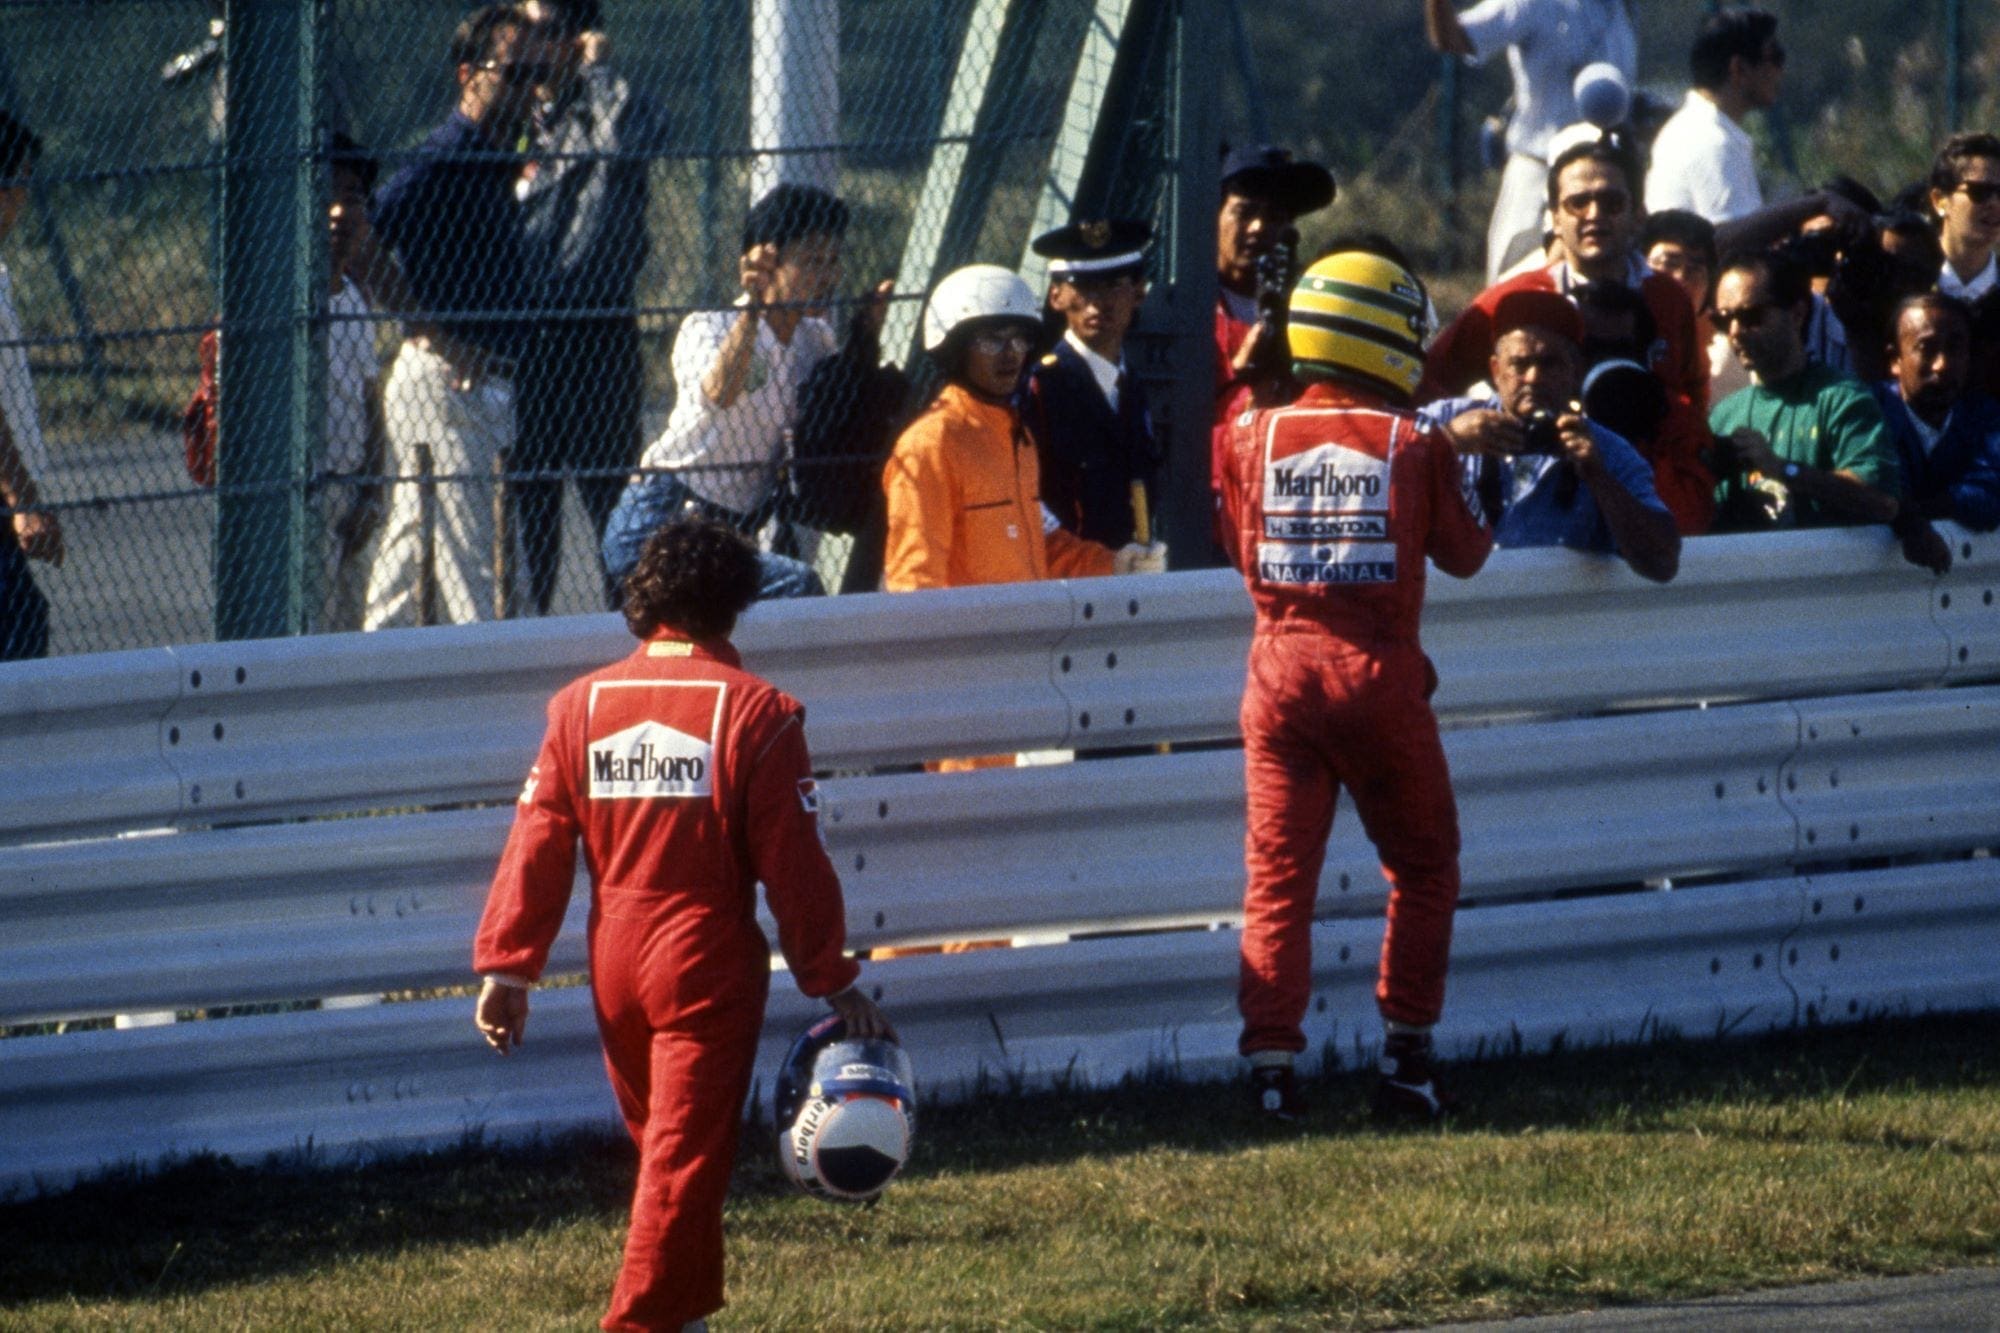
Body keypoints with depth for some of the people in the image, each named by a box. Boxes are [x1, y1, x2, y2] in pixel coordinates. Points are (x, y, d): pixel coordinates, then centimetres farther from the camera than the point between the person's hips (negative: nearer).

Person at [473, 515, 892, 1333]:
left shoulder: (581, 705, 1)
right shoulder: (755, 713, -10)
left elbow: (537, 844, 0)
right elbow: (794, 866, -9)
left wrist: (505, 965, 4)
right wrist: (832, 982, -2)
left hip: (615, 965, 5)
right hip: (709, 964, -5)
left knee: (661, 1146, 20)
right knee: (685, 1157, -3)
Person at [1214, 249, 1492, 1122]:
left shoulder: (1254, 437, 1)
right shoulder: (1415, 445, -5)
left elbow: (1241, 553, 11)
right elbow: (1465, 554, 8)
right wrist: (1458, 467, 22)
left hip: (1282, 667, 2)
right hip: (1379, 675, -2)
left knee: (1278, 877, 5)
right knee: (1423, 868, 15)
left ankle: (1272, 1066, -4)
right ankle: (1405, 1058, 11)